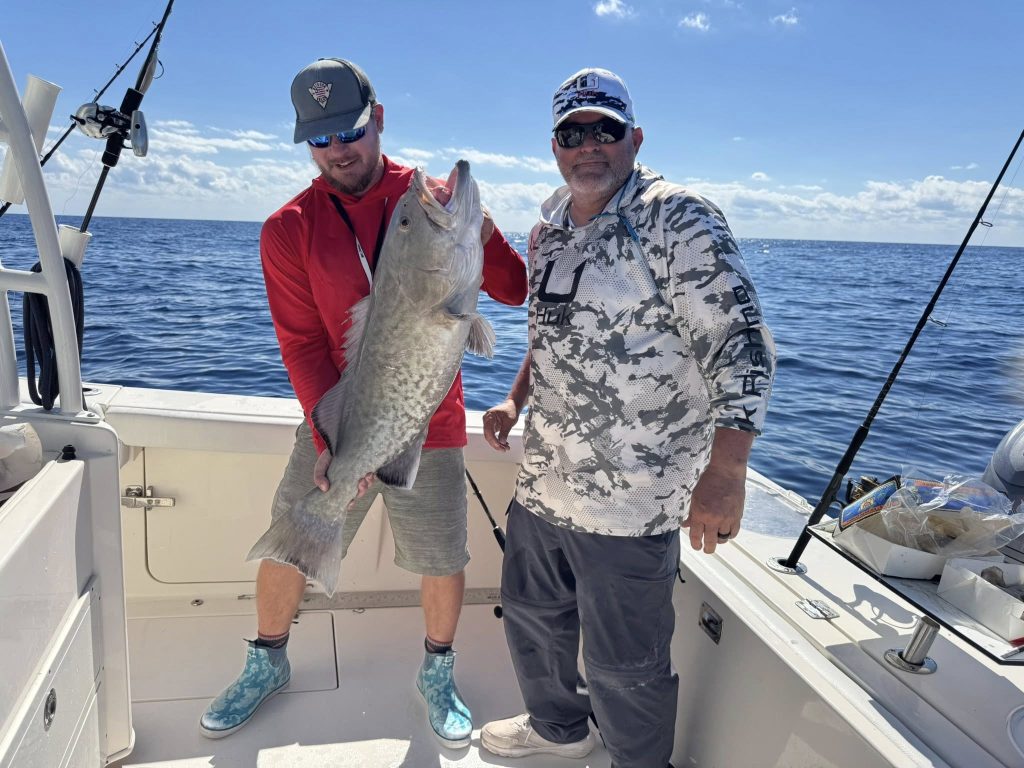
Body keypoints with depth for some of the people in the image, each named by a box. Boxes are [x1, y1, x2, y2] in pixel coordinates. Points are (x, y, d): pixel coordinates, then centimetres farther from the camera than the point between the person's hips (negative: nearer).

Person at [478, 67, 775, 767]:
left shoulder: (678, 220, -13)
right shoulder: (550, 229, 10)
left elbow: (741, 347, -19)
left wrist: (724, 475, -25)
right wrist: (516, 400, 12)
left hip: (631, 500, -8)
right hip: (543, 480, 8)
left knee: (624, 666, 6)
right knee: (531, 617, 25)